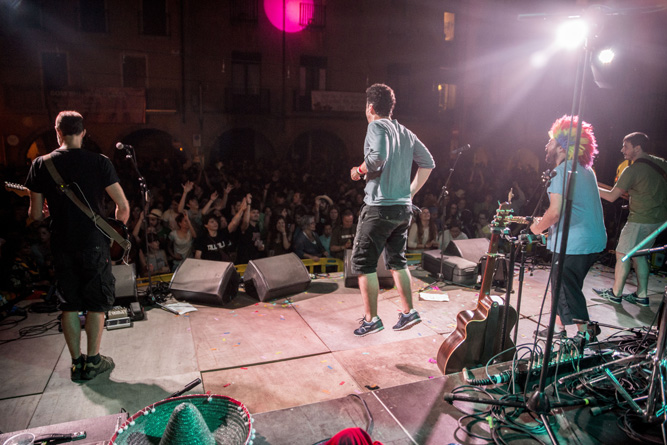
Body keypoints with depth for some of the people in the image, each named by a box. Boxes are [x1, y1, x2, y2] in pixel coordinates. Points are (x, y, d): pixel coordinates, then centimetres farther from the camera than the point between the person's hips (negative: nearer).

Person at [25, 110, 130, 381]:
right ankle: (93, 361, 19)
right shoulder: (99, 162, -8)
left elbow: (36, 215, 2)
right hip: (94, 244, -2)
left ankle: (76, 363, 24)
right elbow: (123, 206, -8)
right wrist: (118, 226, 13)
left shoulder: (40, 165, -1)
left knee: (69, 305, 14)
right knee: (97, 304, 10)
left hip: (62, 246, 3)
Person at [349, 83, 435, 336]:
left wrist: (359, 170, -7)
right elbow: (428, 163, 16)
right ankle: (408, 312, 23)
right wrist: (410, 192, 18)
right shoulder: (406, 133, 14)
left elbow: (378, 157, -26)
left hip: (380, 206, -8)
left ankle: (371, 319, 6)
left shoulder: (377, 126, -7)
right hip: (404, 208, 8)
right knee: (397, 261, 20)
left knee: (363, 263, 2)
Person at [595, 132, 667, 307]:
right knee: (638, 255, 17)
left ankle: (616, 293, 11)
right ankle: (642, 295, 19)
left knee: (622, 254, 2)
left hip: (641, 220, -8)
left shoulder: (632, 170, -16)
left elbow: (611, 196, -13)